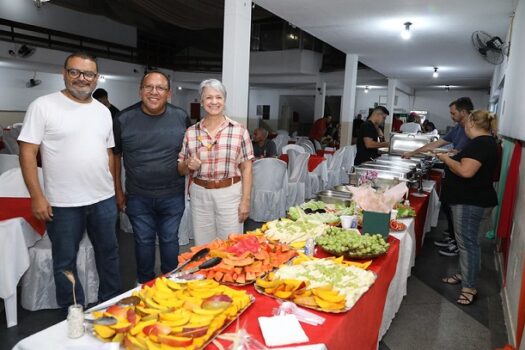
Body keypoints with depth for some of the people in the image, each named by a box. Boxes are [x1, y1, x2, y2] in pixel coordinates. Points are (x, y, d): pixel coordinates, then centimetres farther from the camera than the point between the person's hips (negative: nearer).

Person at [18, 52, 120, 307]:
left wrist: (113, 188, 11)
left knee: (109, 253, 16)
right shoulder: (43, 106, -6)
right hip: (62, 203, -4)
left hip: (103, 200, 4)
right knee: (65, 262, 11)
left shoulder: (103, 111, 7)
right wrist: (37, 196, -14)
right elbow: (27, 152, -9)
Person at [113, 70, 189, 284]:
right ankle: (145, 284, 35)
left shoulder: (181, 118, -4)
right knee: (143, 241, 14)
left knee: (170, 240, 14)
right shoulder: (124, 119, -5)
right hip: (138, 197, 0)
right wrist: (118, 191, 4)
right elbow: (115, 155, 3)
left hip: (173, 196, 0)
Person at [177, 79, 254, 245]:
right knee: (202, 249, 14)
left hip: (230, 194, -2)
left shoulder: (239, 130, -3)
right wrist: (188, 164, -12)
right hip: (199, 195, 2)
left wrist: (245, 199, -7)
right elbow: (181, 169, 10)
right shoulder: (190, 132, 3)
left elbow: (246, 168, -2)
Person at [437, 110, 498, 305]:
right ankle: (464, 274, 33)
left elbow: (466, 171, -29)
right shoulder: (485, 142, 14)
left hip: (472, 203, -11)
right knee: (466, 241, 20)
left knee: (468, 243, -4)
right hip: (471, 200, 11)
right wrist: (453, 158, 11)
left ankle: (469, 288, 4)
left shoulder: (480, 144, -19)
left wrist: (446, 159, -15)